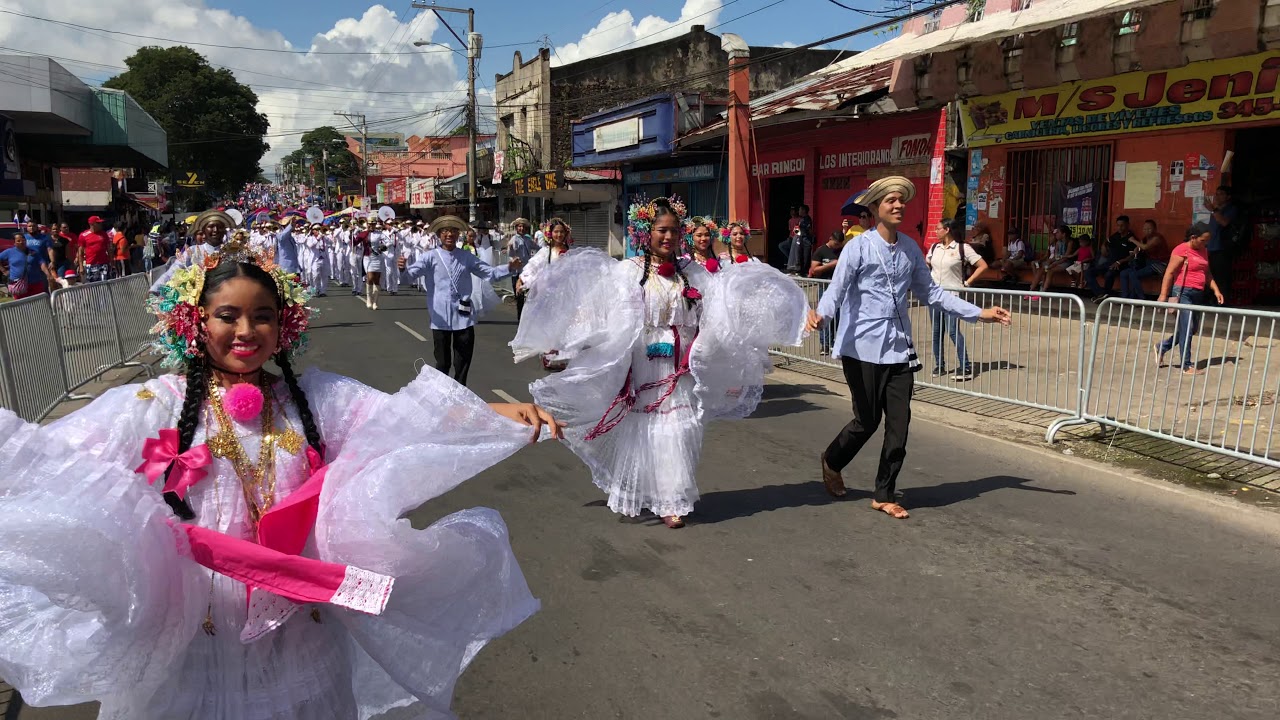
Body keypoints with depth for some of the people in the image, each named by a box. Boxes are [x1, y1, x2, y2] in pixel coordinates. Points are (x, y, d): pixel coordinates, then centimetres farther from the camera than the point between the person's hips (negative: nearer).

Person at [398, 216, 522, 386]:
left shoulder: (466, 257, 9)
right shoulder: (430, 257, 0)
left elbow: (490, 273, 9)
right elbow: (412, 274, -12)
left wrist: (510, 268, -6)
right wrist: (404, 268, -35)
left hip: (464, 316, 2)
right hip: (441, 318, -2)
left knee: (463, 362, 9)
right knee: (442, 362, 7)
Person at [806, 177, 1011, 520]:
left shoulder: (910, 248, 9)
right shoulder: (859, 247, -8)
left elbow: (931, 292, 14)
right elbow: (836, 290, -17)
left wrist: (979, 313, 9)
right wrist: (820, 314, -39)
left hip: (898, 349, 5)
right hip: (863, 349, -5)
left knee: (899, 424, 4)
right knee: (868, 420, 3)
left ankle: (885, 495, 18)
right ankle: (832, 461, 33)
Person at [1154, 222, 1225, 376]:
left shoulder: (1204, 251, 16)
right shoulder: (1182, 250, -10)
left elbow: (1207, 274, 23)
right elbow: (1169, 273, -13)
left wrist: (1216, 290, 9)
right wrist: (1163, 296, -17)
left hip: (1198, 294, 9)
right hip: (1183, 292, -9)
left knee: (1193, 328, 13)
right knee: (1186, 329, -6)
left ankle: (1161, 347, 28)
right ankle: (1187, 366, -1)